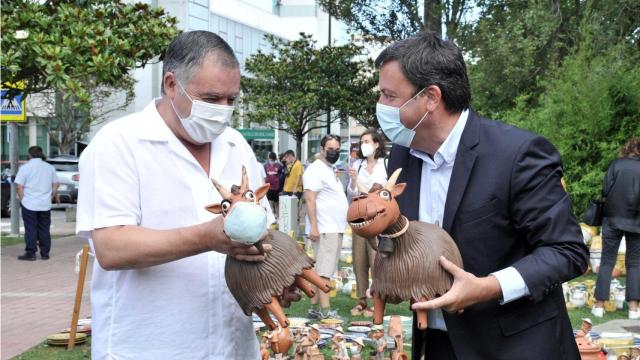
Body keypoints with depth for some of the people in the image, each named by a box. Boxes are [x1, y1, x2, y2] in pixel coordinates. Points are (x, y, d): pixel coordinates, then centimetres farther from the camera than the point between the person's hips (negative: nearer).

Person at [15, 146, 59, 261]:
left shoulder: (25, 167, -6)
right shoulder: (50, 167, 6)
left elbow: (19, 187, -10)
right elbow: (55, 184, 10)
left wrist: (22, 199, 2)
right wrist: (53, 196, 22)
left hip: (29, 204, -3)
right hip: (45, 204, 4)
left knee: (31, 230, 0)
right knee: (44, 230, 9)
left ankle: (30, 253, 1)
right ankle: (45, 253, 11)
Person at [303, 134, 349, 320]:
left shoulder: (331, 170, 20)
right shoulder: (316, 170, -9)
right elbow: (310, 199, -17)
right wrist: (313, 227, -24)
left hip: (336, 228, 9)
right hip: (324, 229, -9)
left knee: (323, 270, 10)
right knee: (324, 270, -9)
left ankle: (314, 307, 14)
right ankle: (325, 310, -10)